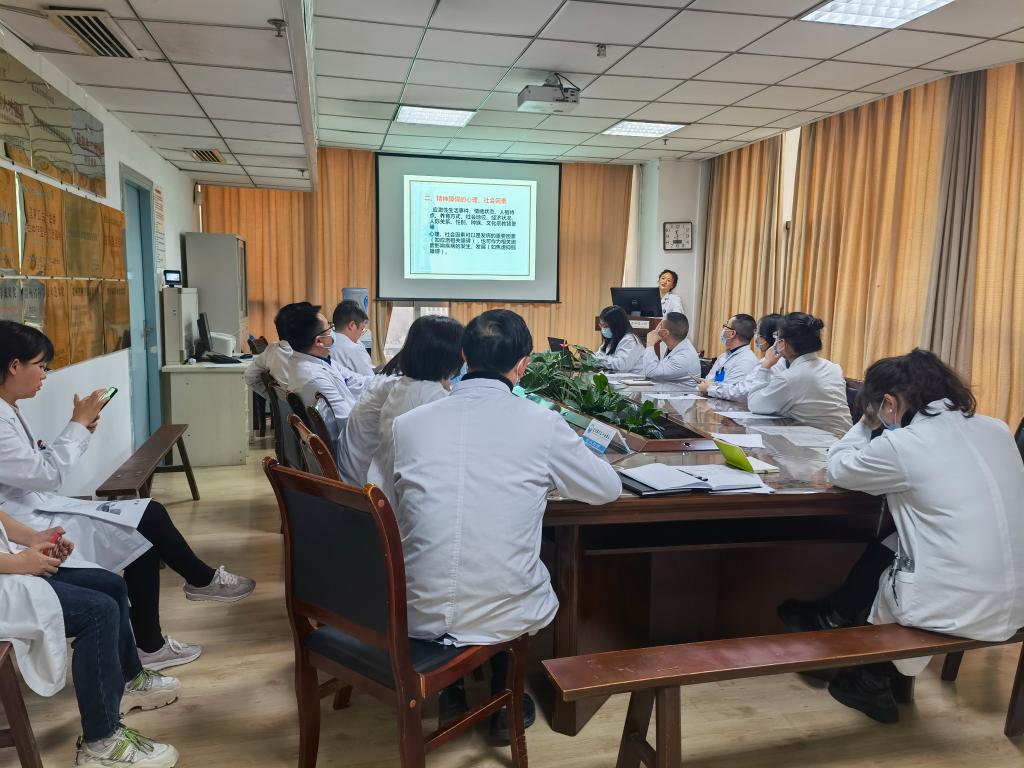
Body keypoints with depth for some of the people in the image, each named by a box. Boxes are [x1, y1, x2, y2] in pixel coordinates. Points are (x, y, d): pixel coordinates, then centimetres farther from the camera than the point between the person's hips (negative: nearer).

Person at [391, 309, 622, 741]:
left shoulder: (407, 424, -5)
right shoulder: (542, 425, -10)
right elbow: (608, 490, 5)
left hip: (417, 616, 2)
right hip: (502, 618, -1)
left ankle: (453, 688, 42)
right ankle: (504, 702, 38)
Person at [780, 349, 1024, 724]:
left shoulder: (900, 445, -14)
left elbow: (837, 469, 2)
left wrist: (869, 423, 13)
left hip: (954, 611, -6)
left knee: (877, 556, 22)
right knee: (889, 547, 24)